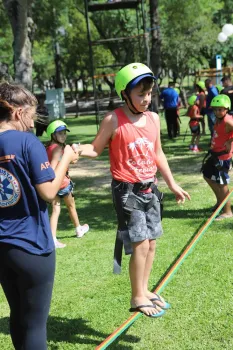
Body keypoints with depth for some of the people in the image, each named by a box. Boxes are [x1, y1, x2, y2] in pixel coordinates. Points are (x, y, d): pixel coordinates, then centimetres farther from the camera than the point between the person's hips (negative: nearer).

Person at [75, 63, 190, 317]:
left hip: (149, 189, 6)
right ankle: (137, 297, 10)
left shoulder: (154, 118, 5)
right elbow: (96, 149, -6)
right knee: (140, 244, -7)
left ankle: (144, 290, 29)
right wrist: (79, 149, -28)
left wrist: (172, 184, 18)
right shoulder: (113, 120, -12)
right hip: (127, 190, -6)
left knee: (151, 243, 12)